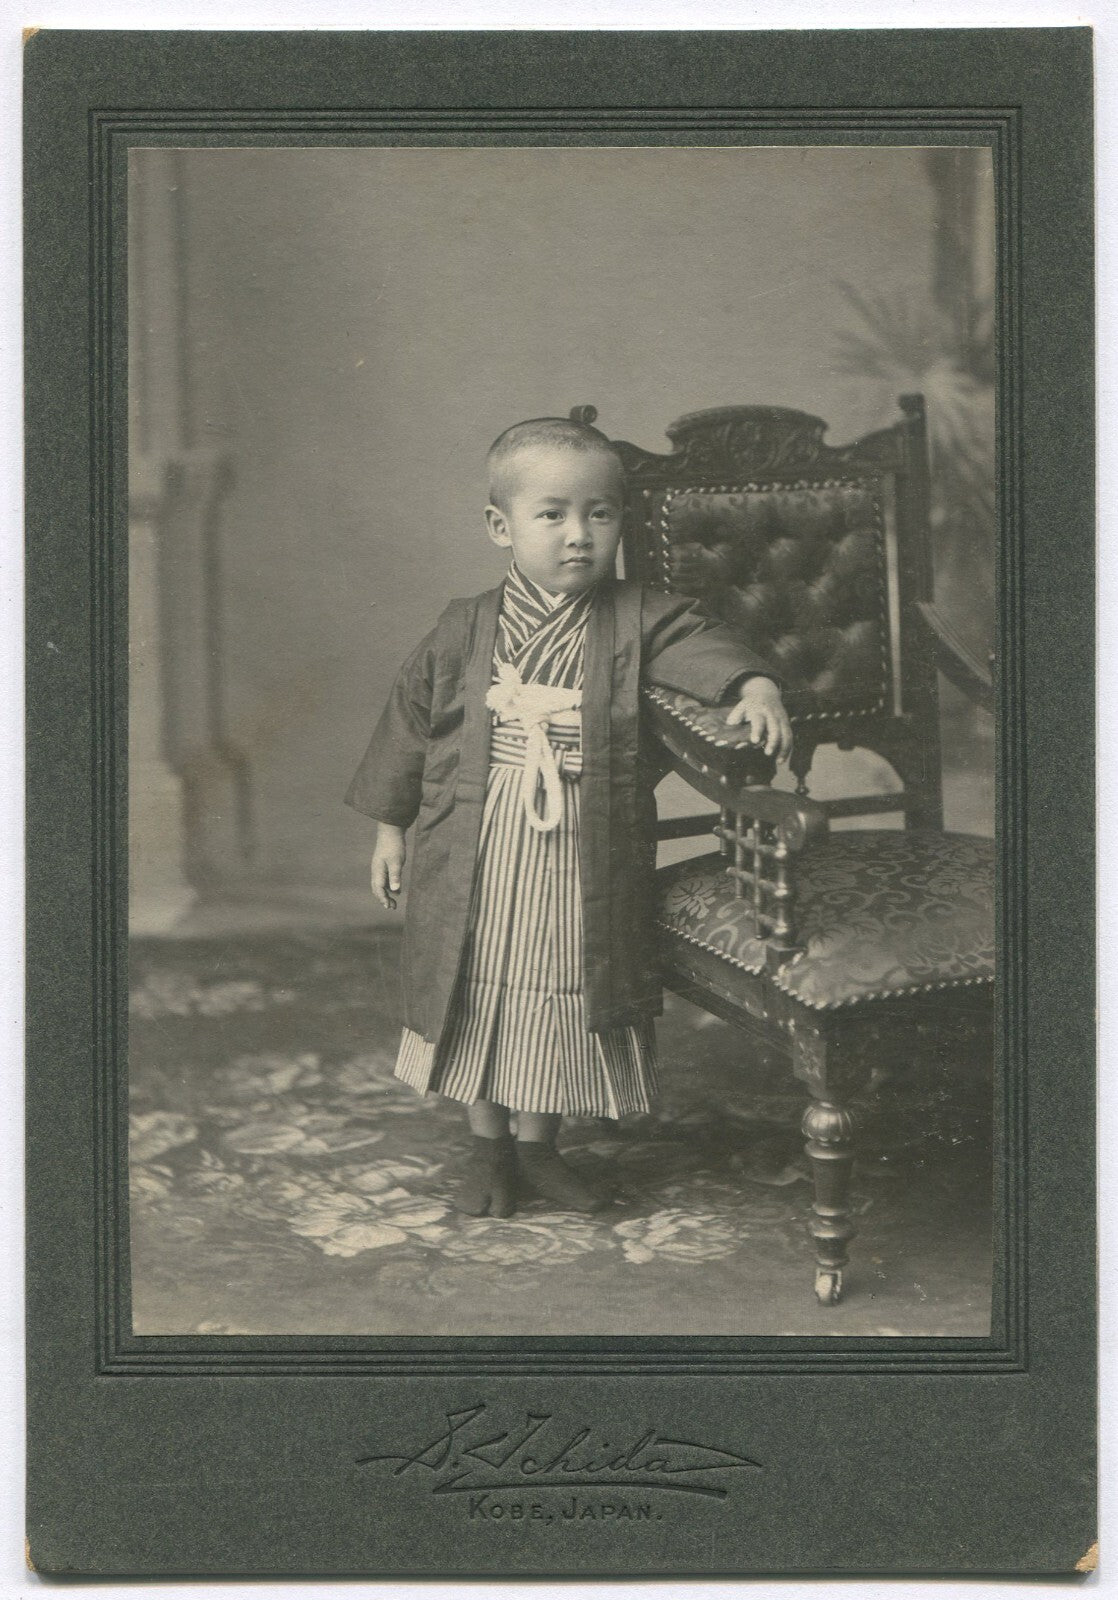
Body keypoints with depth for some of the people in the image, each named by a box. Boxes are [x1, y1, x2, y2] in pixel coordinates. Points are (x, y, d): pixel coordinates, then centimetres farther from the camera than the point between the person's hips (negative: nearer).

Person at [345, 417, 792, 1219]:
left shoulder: (637, 621, -4)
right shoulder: (465, 632, -1)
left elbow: (703, 642, -20)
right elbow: (411, 719, 7)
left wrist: (754, 685, -42)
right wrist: (390, 828, 10)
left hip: (587, 862, 0)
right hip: (478, 858, 0)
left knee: (565, 992, 11)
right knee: (481, 994, 10)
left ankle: (537, 1143, 31)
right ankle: (488, 1146, 29)